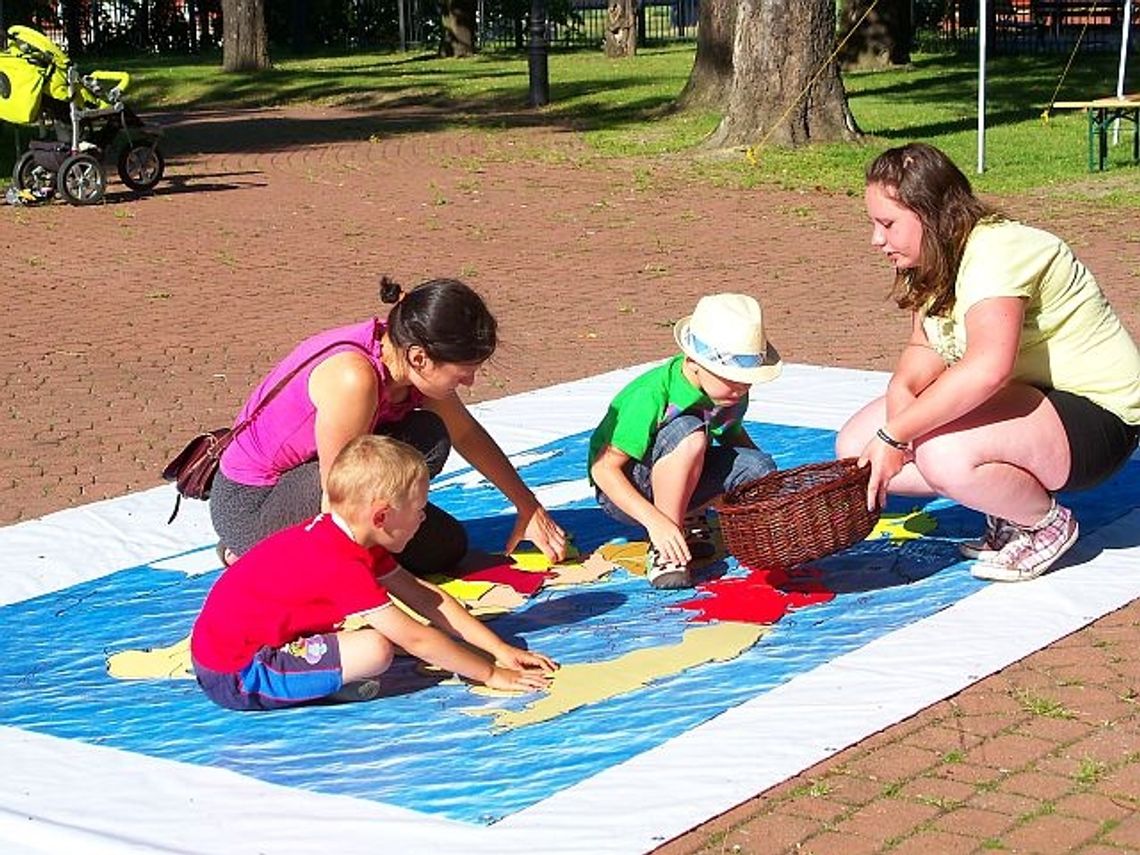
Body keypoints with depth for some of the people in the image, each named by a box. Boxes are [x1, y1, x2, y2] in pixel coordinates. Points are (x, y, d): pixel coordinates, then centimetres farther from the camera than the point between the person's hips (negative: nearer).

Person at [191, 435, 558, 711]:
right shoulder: (341, 565, -23)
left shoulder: (342, 536, 7)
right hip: (234, 676, -10)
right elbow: (415, 638, -21)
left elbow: (424, 597, 10)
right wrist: (492, 675, -13)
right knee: (375, 649, -23)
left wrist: (500, 649, 7)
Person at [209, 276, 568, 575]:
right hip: (249, 506, -8)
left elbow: (467, 434, 11)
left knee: (447, 548, 4)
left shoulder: (407, 354, -7)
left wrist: (529, 507, 14)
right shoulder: (354, 377, -33)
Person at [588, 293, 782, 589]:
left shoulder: (732, 392, -10)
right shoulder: (651, 396, -30)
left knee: (759, 468, -20)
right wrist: (655, 521, -40)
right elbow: (603, 468, -29)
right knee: (689, 433, -35)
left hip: (679, 481, 7)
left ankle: (688, 520, 7)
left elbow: (733, 434, 12)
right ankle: (662, 551, -23)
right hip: (623, 491, -6)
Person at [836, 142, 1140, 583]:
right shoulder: (937, 258, 5)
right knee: (856, 445, -3)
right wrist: (901, 390, -22)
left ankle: (1047, 522, -6)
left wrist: (893, 435, -39)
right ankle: (1010, 507, 6)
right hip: (1025, 398, 10)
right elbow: (924, 351, 1)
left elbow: (987, 369, -40)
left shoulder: (997, 252, -26)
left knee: (944, 455, -37)